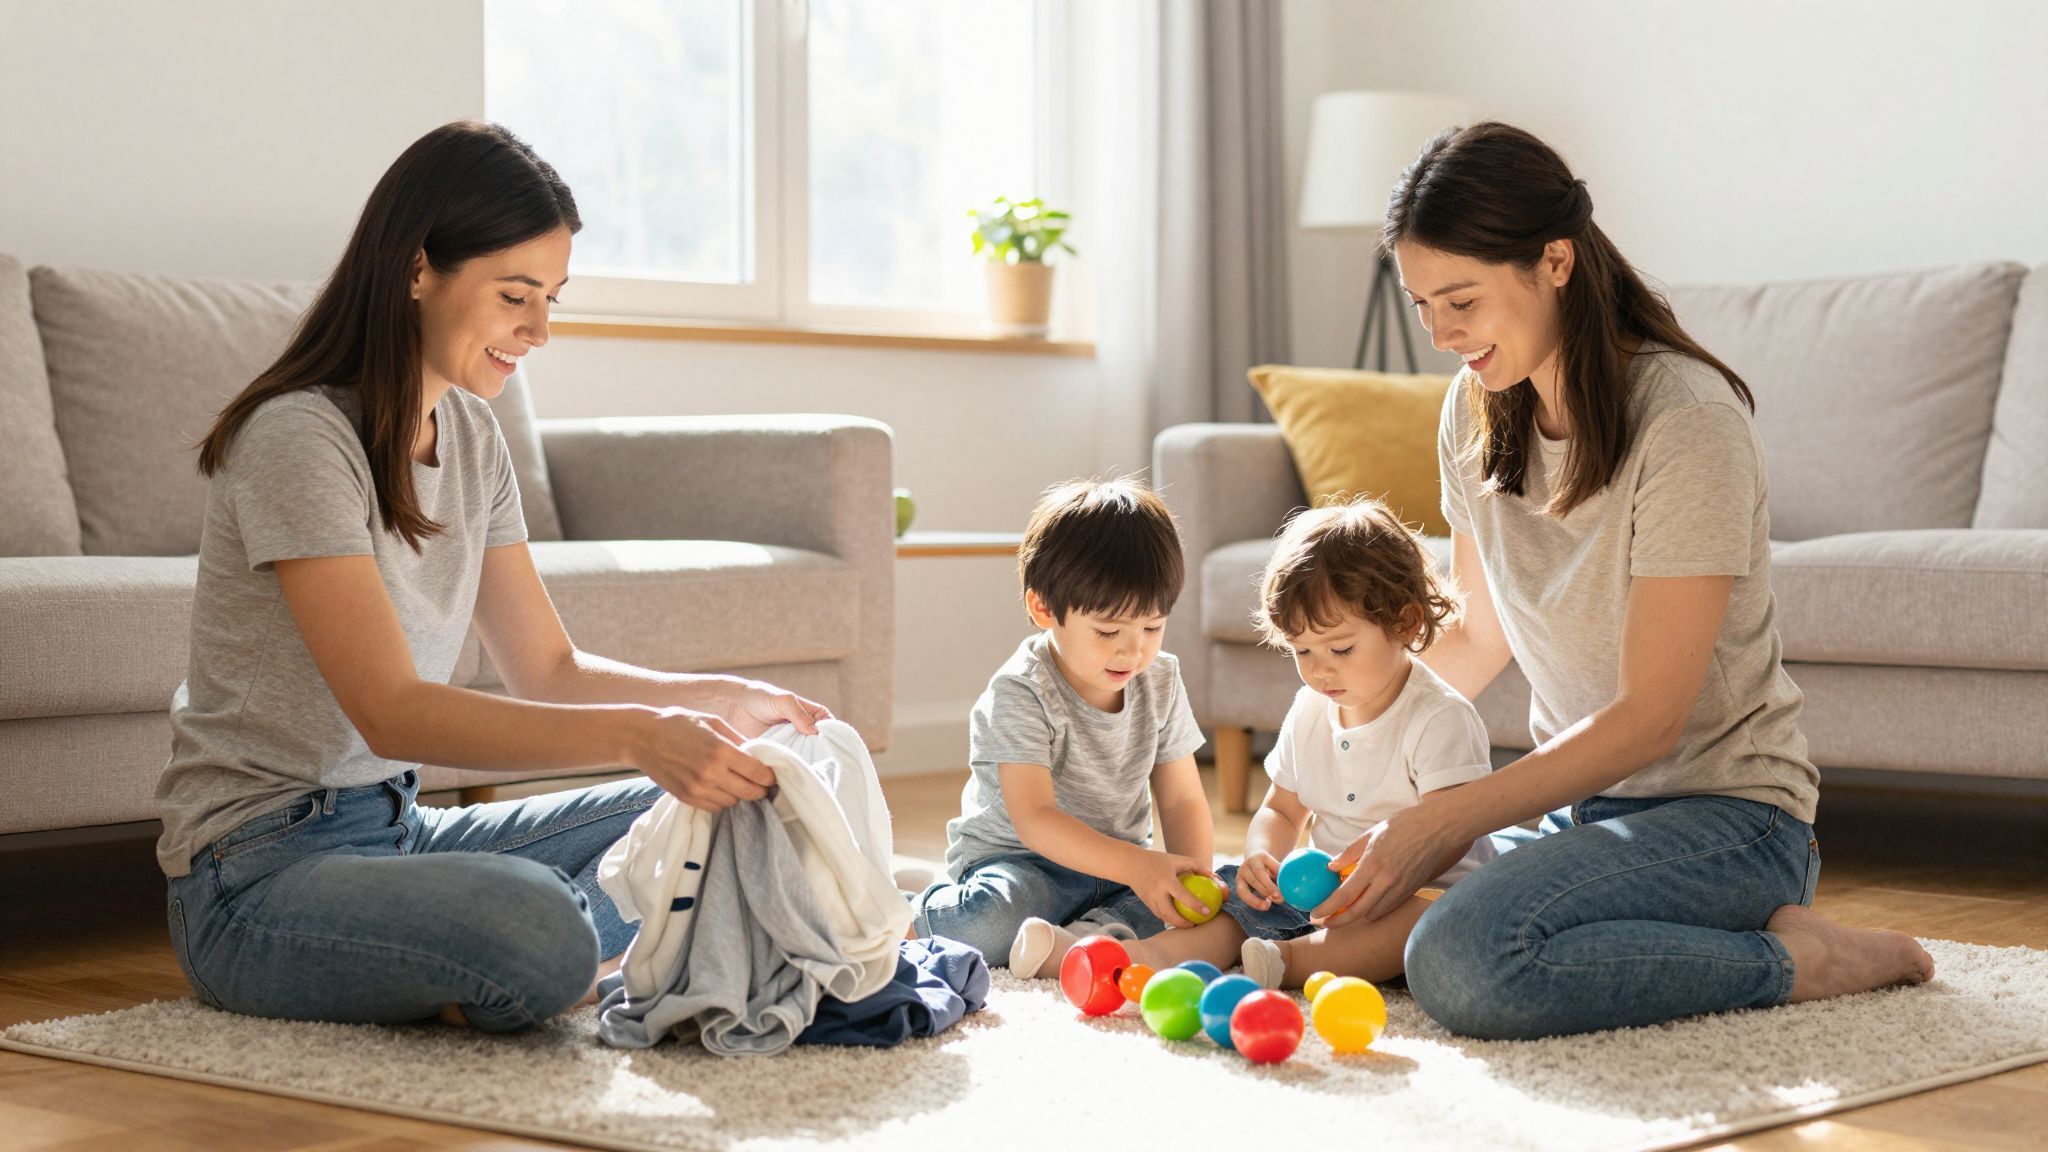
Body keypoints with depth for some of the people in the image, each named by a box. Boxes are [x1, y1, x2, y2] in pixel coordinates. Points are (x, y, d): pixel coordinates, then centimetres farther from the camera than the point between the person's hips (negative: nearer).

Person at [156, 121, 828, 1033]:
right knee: (537, 933, -36)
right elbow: (392, 712, -25)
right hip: (261, 873, -9)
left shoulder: (469, 435, 10)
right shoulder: (298, 438, -17)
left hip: (394, 830, 9)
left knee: (710, 816, 2)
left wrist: (721, 701, -4)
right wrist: (636, 735, -34)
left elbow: (550, 670, 12)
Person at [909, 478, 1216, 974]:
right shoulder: (1019, 692, -17)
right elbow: (1034, 819, -25)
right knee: (990, 922, -38)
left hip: (1117, 864, 5)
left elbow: (1183, 801, 3)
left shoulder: (1160, 681, 1)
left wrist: (1194, 873, -19)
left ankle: (1072, 945, -37)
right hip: (1018, 859, -5)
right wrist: (1135, 865, -36)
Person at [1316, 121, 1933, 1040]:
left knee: (1462, 963, -32)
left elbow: (1649, 719, -20)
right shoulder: (1476, 413, 4)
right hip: (1583, 801, 9)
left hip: (1725, 804, -9)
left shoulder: (1687, 421, -19)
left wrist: (1436, 824, -24)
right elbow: (1481, 637, 16)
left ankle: (1791, 958, -11)